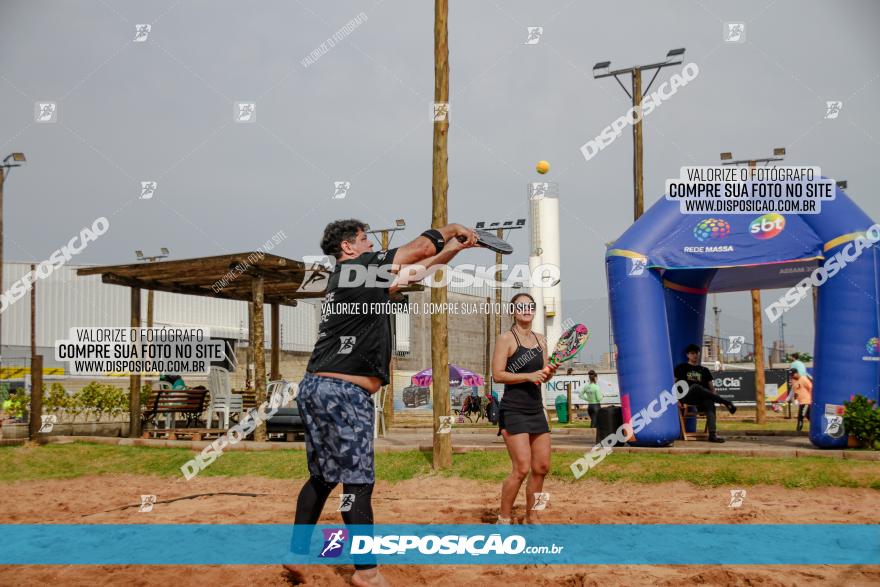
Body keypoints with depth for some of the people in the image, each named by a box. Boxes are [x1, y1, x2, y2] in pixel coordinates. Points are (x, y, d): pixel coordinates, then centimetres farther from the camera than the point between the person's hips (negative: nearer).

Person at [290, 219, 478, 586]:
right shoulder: (360, 266, -6)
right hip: (343, 392, -10)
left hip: (316, 388, 10)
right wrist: (453, 229, 15)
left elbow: (412, 270, 26)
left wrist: (455, 248, 27)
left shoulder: (346, 277, 21)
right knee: (358, 482, -5)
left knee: (322, 476, 18)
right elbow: (420, 247, -3)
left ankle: (297, 552, 25)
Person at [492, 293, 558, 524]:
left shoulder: (540, 340, 13)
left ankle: (531, 516, 24)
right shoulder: (506, 339, -7)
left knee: (542, 467, 8)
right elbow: (497, 375, -14)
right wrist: (528, 376, -21)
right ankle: (503, 519, 4)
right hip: (513, 411, -7)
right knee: (522, 469, -11)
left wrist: (549, 372, -3)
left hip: (536, 410, 7)